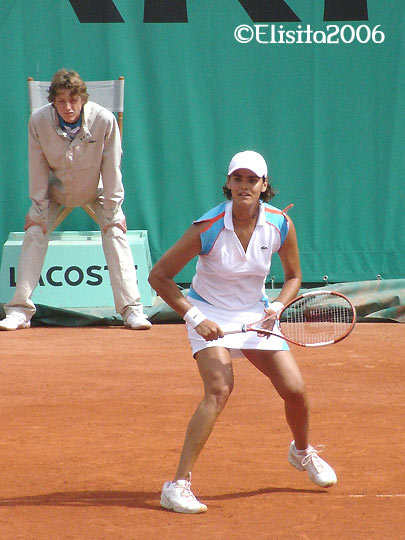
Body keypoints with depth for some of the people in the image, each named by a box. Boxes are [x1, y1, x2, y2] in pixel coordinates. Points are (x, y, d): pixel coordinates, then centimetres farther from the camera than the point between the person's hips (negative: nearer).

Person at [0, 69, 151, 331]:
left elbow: (111, 169, -20)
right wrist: (39, 211, -11)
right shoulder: (38, 121, -26)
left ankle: (132, 309, -12)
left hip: (95, 189, -1)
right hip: (56, 189, 1)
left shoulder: (104, 120, -30)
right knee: (34, 231, -10)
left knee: (115, 232, -15)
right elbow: (38, 170, -15)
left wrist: (111, 213, -16)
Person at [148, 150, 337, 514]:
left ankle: (302, 452, 35)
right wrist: (195, 318, -23)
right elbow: (159, 276, -16)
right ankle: (179, 486, -28)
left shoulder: (281, 225, -12)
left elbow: (293, 276, 6)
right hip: (210, 315, -4)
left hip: (255, 315, 4)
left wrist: (277, 306, -14)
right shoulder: (209, 228, -23)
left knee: (295, 390, -2)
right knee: (219, 389, -27)